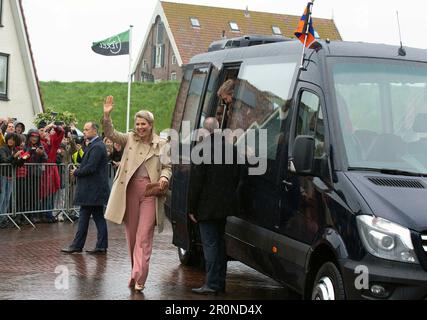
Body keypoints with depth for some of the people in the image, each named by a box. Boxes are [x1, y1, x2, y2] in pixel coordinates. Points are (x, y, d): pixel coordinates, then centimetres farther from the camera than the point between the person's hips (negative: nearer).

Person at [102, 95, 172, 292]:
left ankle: (138, 277, -6)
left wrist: (164, 178, -12)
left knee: (144, 235, -6)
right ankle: (136, 272, 24)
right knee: (131, 234, 10)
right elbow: (111, 134, -7)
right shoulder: (129, 139, 7)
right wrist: (106, 116, -22)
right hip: (130, 189, 2)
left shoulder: (161, 144, 5)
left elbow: (167, 167, 10)